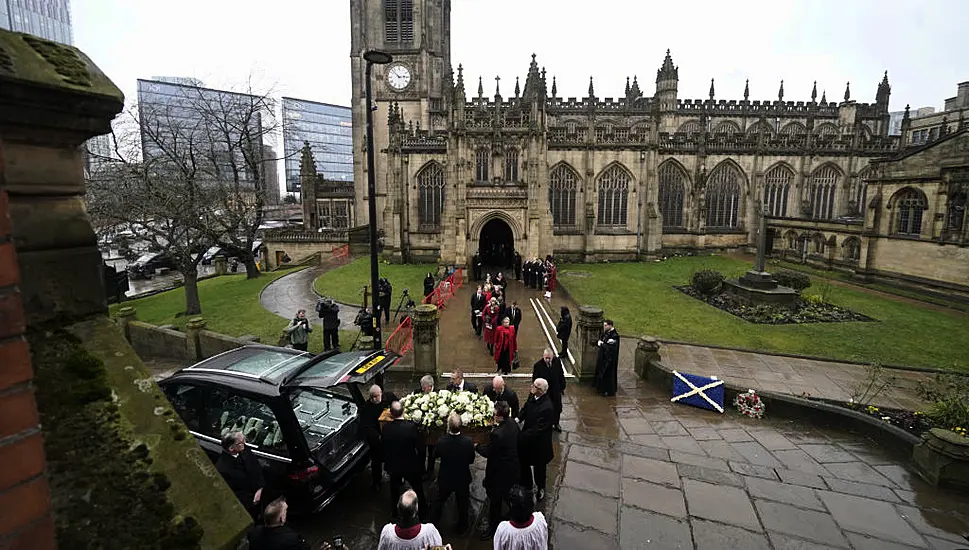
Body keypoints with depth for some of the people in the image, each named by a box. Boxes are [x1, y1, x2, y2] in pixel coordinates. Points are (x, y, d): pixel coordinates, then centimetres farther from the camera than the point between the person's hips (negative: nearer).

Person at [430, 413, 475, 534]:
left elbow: (435, 455, -8)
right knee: (463, 503, 25)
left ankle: (433, 524, 44)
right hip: (463, 479, 0)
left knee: (439, 502, 26)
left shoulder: (441, 442, -31)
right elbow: (471, 460, -12)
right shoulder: (468, 442, -29)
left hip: (445, 479, 0)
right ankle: (462, 527, 44)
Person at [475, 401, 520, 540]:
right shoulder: (513, 423, -13)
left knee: (494, 500, 15)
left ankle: (493, 527, 35)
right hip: (514, 468, 8)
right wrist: (497, 425, 0)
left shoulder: (497, 434, -39)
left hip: (500, 472, -8)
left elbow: (487, 452, -22)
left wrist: (476, 446, -4)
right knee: (509, 494, 34)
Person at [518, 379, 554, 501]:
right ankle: (526, 486, 49)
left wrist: (521, 436, -27)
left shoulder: (547, 408, -35)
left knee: (539, 468, 20)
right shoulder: (532, 398, -11)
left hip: (538, 443, -6)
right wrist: (518, 418, -15)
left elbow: (538, 430, -32)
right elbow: (524, 410, 5)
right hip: (527, 440, 7)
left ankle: (540, 489, 47)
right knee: (524, 463, 24)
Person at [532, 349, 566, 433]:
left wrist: (563, 387, 6)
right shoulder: (538, 365, -21)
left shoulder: (557, 361, -12)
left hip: (556, 389, 4)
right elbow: (535, 379, -12)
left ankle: (555, 424, 44)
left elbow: (561, 374, 1)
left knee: (558, 408, 20)